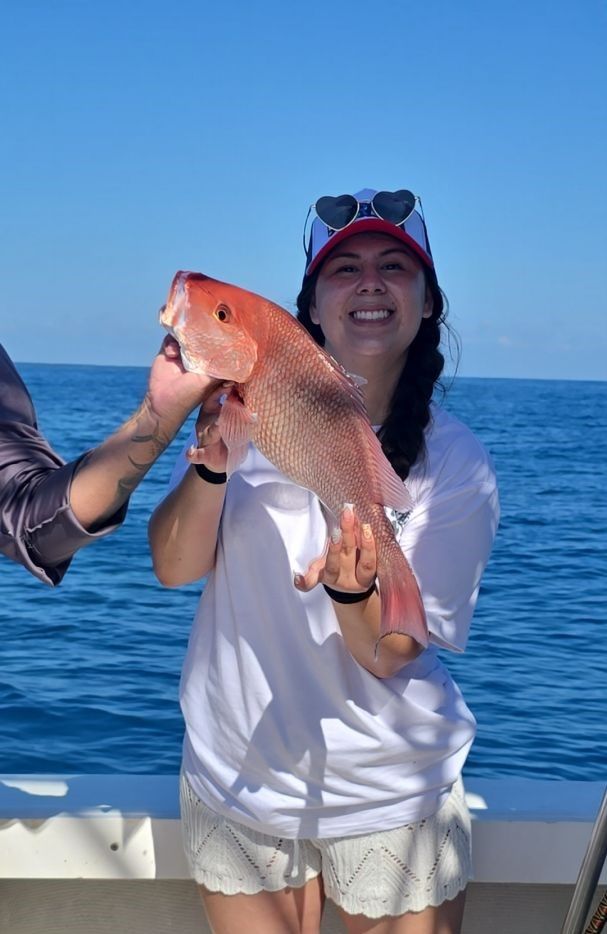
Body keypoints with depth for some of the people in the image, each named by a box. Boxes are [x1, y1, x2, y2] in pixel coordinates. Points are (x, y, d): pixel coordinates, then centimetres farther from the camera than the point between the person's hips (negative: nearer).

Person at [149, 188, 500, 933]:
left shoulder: (455, 464, -11)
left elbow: (392, 653, -13)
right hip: (236, 780, 1)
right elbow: (173, 568, -10)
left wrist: (352, 592, -34)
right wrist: (211, 464, -28)